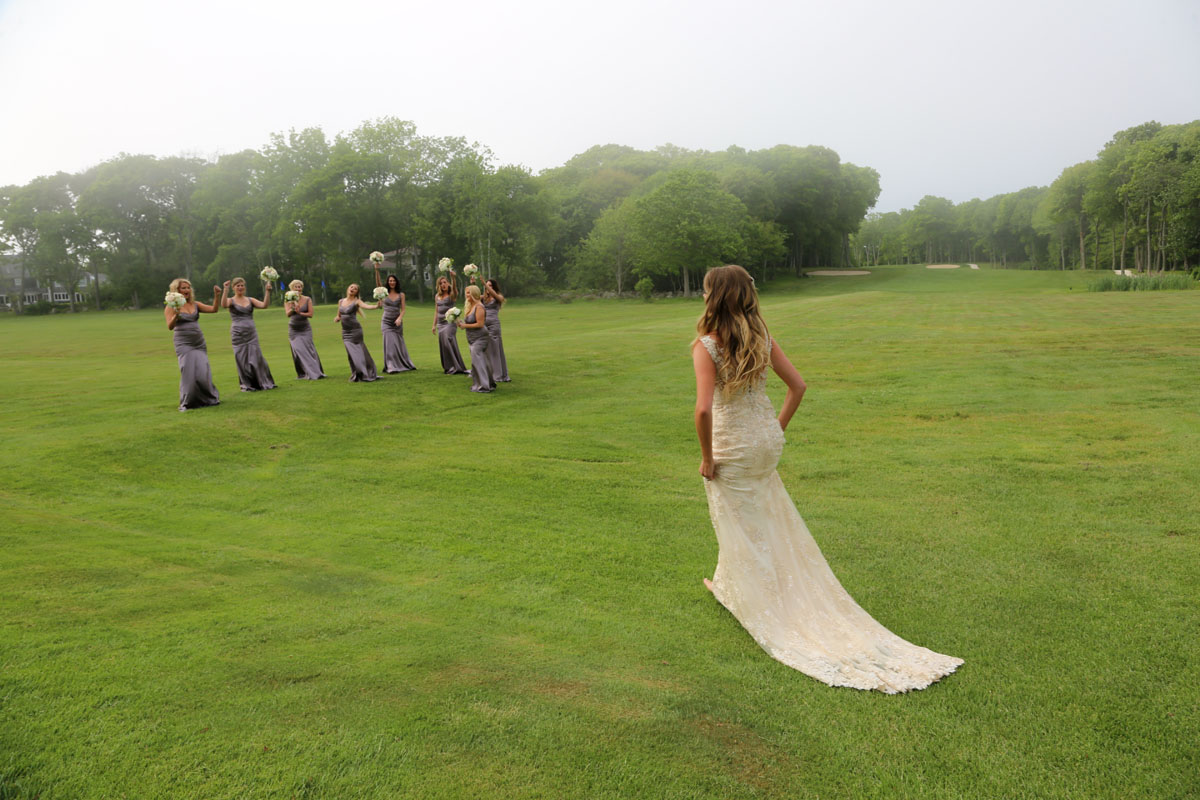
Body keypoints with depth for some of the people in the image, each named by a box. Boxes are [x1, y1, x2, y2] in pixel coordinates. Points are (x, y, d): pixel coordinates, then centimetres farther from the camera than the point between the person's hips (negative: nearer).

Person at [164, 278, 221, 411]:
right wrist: (176, 315, -31)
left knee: (203, 373, 4)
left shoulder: (195, 305, 10)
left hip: (199, 343, 4)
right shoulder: (171, 307, -3)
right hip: (184, 345, -4)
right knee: (188, 374, -7)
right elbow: (170, 327, -13)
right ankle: (186, 403, 6)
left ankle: (208, 399, 22)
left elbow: (214, 309, 5)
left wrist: (217, 296, -8)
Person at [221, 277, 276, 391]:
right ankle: (247, 385, 11)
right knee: (242, 360, 1)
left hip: (251, 333, 2)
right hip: (238, 334, -2)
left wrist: (267, 292, -15)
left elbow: (264, 305, -4)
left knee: (256, 358, -2)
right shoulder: (231, 301, 3)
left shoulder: (250, 300, 11)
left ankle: (263, 383, 7)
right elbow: (224, 304, -20)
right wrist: (226, 290, -29)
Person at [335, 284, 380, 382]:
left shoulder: (356, 301, -5)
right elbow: (339, 316, 24)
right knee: (351, 353, 6)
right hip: (345, 332, 5)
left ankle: (367, 374, 6)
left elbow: (366, 305, -26)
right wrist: (337, 318, 0)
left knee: (358, 352, -4)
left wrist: (375, 306, -47)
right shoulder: (341, 302, 12)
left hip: (355, 330, -5)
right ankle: (356, 375, 16)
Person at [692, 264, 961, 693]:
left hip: (732, 447, -6)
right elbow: (797, 385, 5)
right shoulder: (762, 339, 0)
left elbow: (704, 409, -27)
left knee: (743, 528, 11)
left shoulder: (707, 346, -19)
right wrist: (777, 430, 14)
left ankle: (758, 605, 27)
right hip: (767, 440, 6)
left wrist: (706, 456, -14)